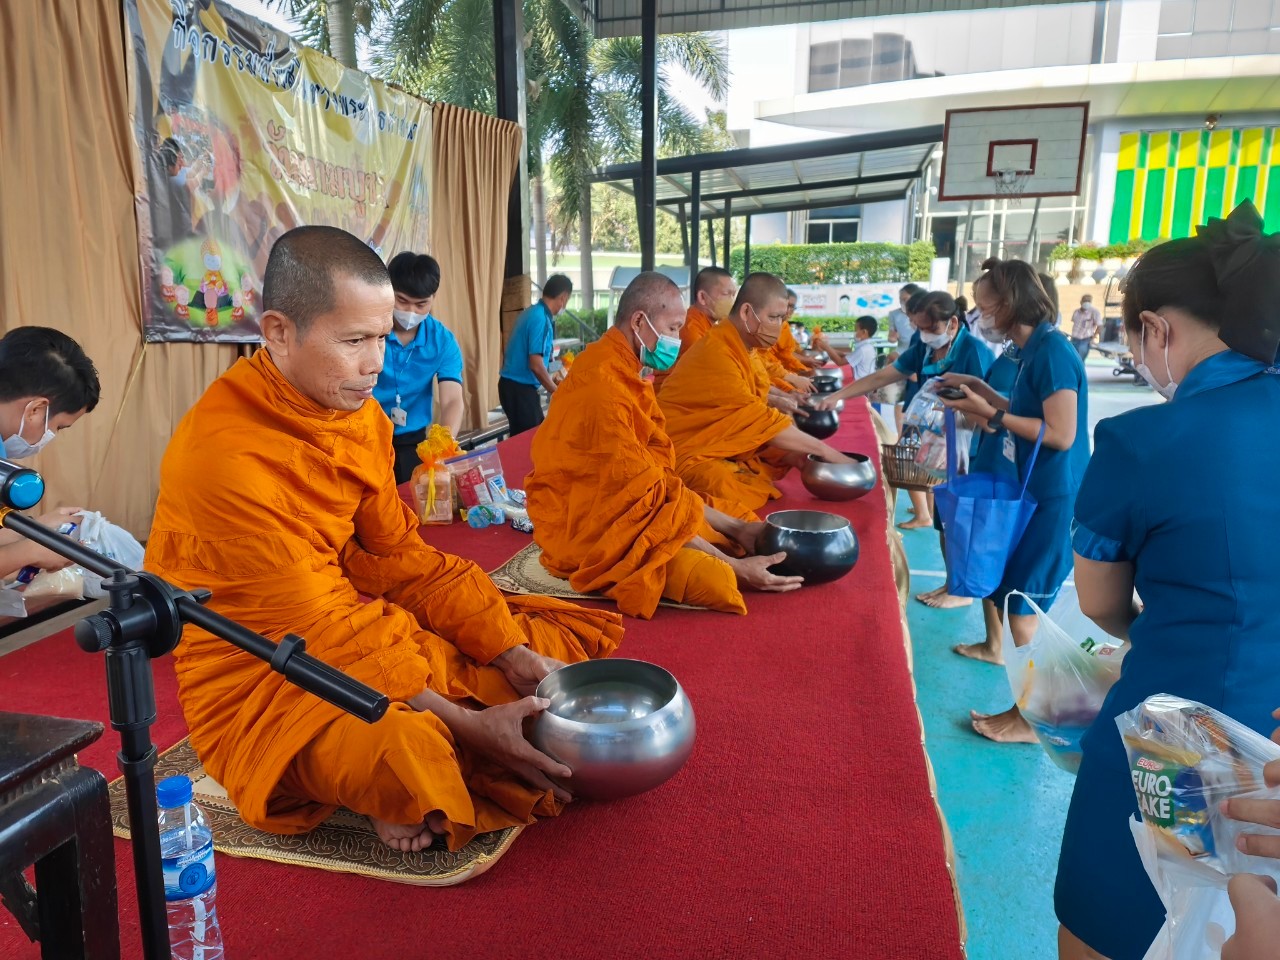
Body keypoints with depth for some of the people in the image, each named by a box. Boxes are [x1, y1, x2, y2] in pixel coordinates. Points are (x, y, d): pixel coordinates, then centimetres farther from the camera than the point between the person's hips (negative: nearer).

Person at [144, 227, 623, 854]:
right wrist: (465, 724, -24)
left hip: (361, 624, 8)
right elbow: (317, 627, -23)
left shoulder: (360, 414, 0)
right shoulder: (222, 452, -24)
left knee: (556, 643, 4)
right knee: (410, 759, -39)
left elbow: (396, 556, 3)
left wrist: (514, 656, -8)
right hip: (257, 678, -8)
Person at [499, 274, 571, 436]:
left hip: (514, 385, 9)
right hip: (520, 388, -9)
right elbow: (536, 365, -22)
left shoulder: (533, 312, 11)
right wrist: (557, 393, -11)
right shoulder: (541, 319, -18)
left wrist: (551, 380, 31)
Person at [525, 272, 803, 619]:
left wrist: (736, 527, -3)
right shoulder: (601, 387, -23)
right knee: (715, 579, -29)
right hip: (591, 529, -10)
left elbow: (655, 470, 5)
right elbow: (642, 499, -25)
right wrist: (734, 566, -23)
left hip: (623, 508, 10)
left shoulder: (622, 369, 8)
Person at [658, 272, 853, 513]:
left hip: (729, 451, 10)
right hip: (691, 458, -10)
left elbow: (757, 416, 8)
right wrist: (824, 450, -18)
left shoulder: (745, 349, 9)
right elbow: (758, 421, -25)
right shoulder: (716, 354, -23)